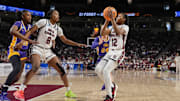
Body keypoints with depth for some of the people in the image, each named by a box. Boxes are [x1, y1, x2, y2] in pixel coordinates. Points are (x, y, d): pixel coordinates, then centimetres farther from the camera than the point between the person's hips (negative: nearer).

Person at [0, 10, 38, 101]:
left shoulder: (30, 26, 10)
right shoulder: (18, 23, -12)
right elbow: (12, 31, -35)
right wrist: (28, 40, -40)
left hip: (23, 53, 8)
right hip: (14, 51, -8)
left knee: (16, 78, 8)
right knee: (17, 69, -34)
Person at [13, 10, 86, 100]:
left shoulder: (58, 29, 10)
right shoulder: (43, 22, -6)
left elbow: (65, 40, 18)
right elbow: (31, 31, -6)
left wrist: (77, 44, 9)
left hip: (48, 51, 6)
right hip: (38, 48, -6)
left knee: (61, 69, -1)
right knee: (36, 67, -32)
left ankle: (68, 91, 13)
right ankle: (20, 91, -27)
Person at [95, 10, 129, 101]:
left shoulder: (125, 27, -4)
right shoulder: (112, 28, 17)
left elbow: (118, 32, -27)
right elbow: (102, 33, 1)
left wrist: (112, 19, -26)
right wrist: (107, 21, -5)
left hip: (119, 53, -8)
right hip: (110, 52, 8)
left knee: (106, 70, -23)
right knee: (98, 69, -5)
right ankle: (112, 86, 13)